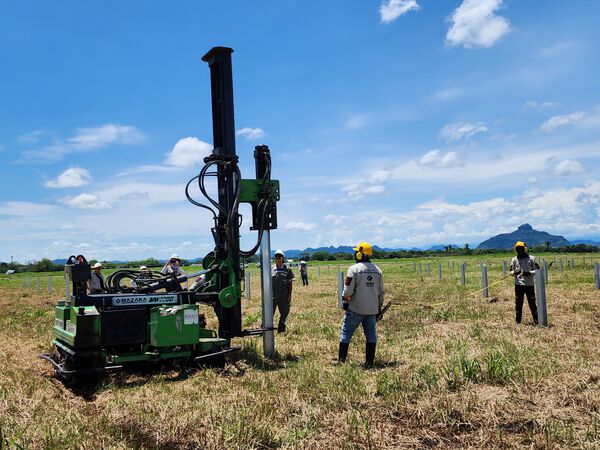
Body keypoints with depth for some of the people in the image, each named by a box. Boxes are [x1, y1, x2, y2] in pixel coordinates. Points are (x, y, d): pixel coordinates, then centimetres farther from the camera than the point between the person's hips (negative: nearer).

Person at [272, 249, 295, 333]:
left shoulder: (287, 269, 0)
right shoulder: (271, 269, 4)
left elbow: (290, 283, 1)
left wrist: (289, 295, -4)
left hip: (284, 296, 0)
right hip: (273, 295, 0)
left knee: (284, 313, 9)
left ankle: (281, 329, 23)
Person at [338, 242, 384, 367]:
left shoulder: (354, 269, -11)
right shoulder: (377, 270, 7)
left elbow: (348, 289, -13)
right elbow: (381, 291, 11)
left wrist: (345, 301, 4)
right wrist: (379, 306, 20)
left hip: (356, 309, -5)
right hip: (372, 309, 5)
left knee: (346, 333, 5)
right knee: (371, 334, 10)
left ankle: (341, 360, 8)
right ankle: (370, 361, 11)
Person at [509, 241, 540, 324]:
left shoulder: (531, 258, 0)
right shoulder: (514, 259, 5)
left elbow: (537, 270, 2)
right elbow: (511, 271, 9)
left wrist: (529, 273, -15)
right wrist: (515, 272, -14)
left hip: (529, 284, -2)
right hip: (518, 284, 2)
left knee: (532, 302, 0)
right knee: (518, 303, 4)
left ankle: (536, 320, 10)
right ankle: (517, 320, 14)